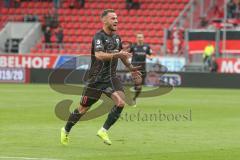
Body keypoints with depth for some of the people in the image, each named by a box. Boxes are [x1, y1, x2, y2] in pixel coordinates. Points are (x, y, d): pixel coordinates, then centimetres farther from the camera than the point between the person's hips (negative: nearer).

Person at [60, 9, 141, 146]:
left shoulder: (117, 37, 8)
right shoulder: (99, 37, -15)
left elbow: (121, 54, 28)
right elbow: (99, 55, -34)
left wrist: (131, 68, 27)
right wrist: (117, 54, -41)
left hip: (111, 77, 6)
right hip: (96, 79, -6)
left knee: (121, 102, -18)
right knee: (83, 109, 6)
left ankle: (104, 131, -6)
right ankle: (66, 131, 30)